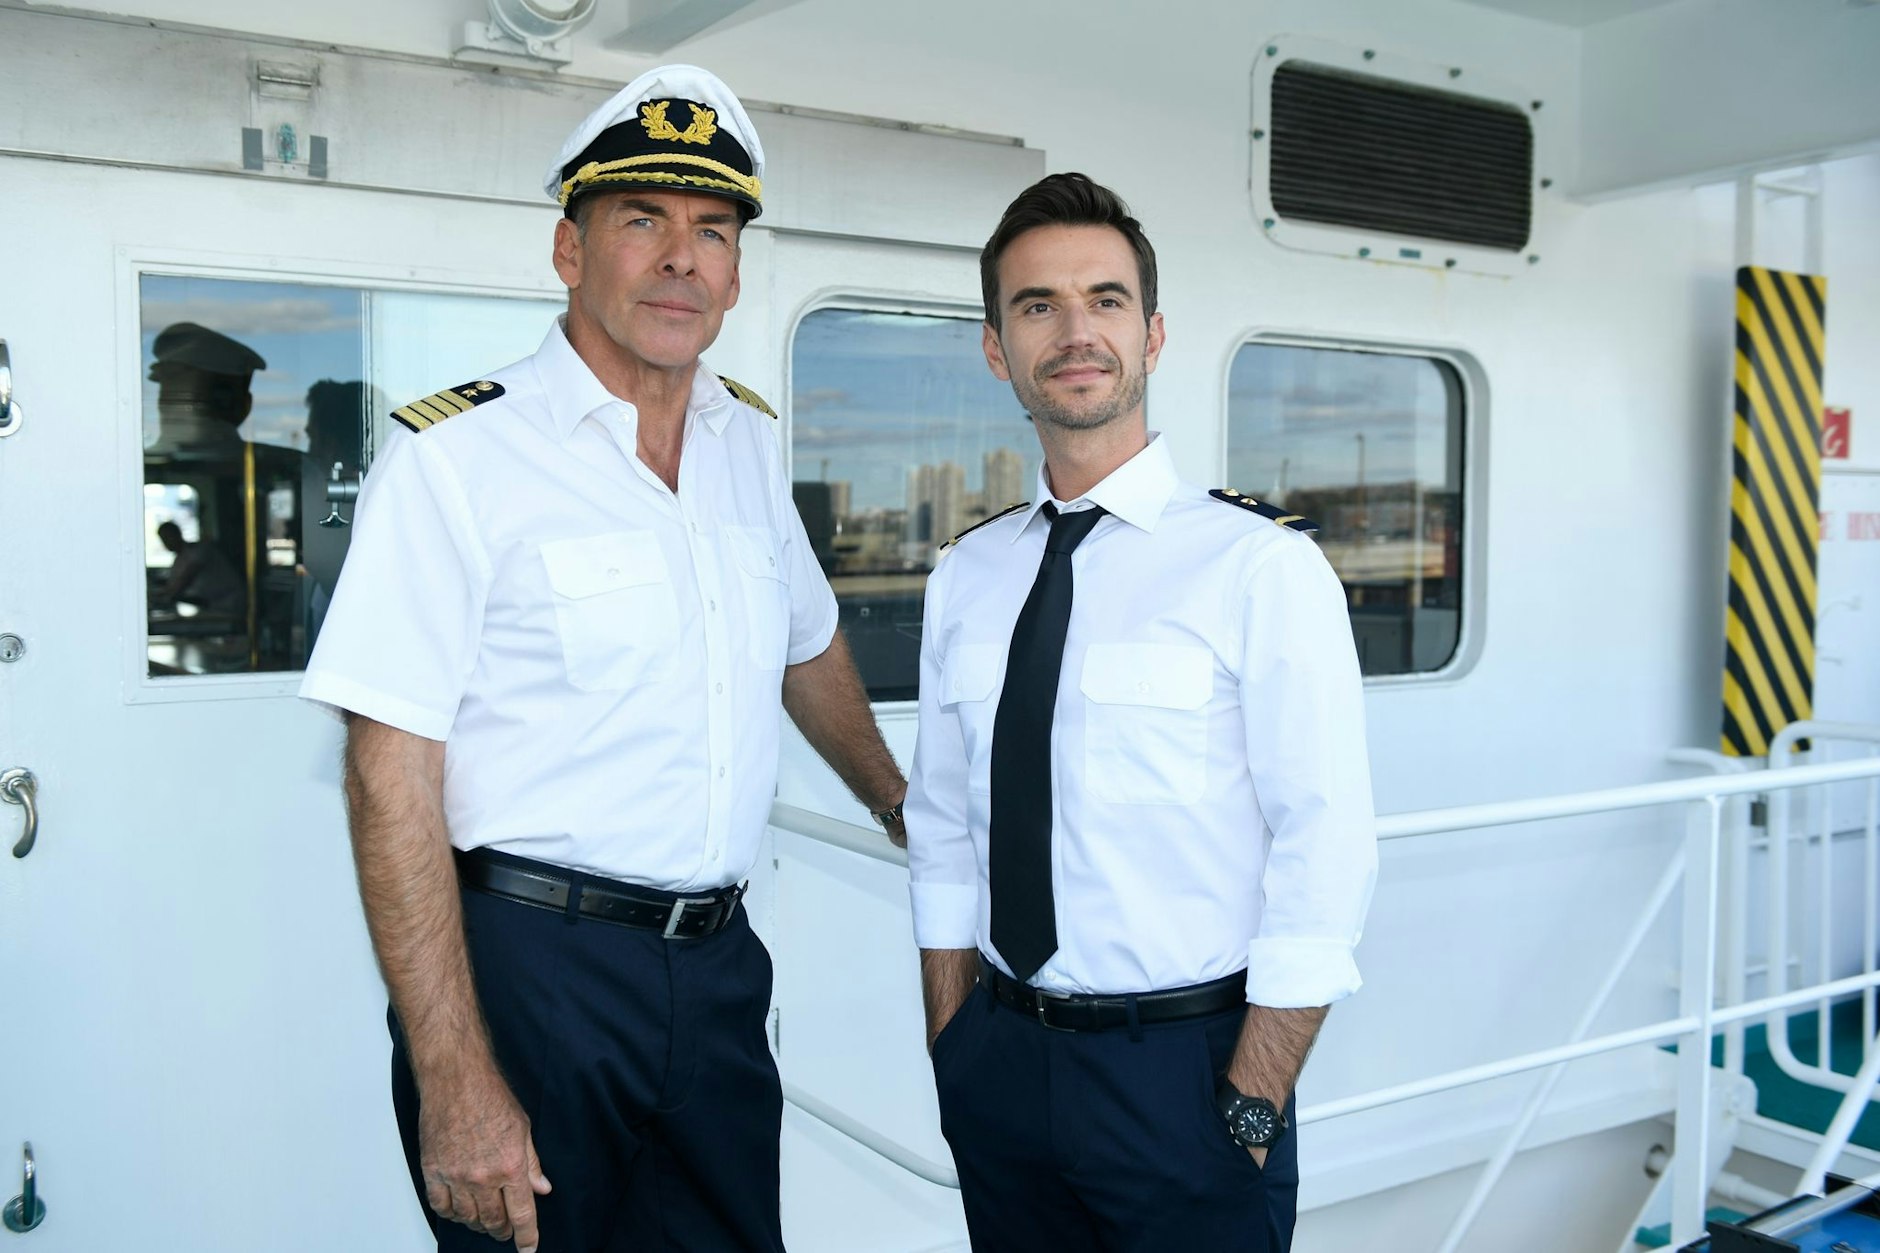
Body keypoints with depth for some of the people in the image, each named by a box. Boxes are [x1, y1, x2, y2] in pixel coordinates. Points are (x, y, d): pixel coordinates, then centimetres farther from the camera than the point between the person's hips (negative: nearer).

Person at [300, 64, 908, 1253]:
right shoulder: (455, 455, -11)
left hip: (719, 967, 6)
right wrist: (456, 1084, -18)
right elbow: (393, 781, -15)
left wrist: (903, 808, 33)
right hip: (527, 966, -5)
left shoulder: (748, 440, 7)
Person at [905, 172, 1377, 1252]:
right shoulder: (965, 580, 5)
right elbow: (945, 833, 9)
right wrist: (952, 1061, 6)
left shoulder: (1263, 566, -11)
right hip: (1001, 1070, 5)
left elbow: (1326, 853, -13)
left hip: (1182, 1075, -4)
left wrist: (1249, 1115, -14)